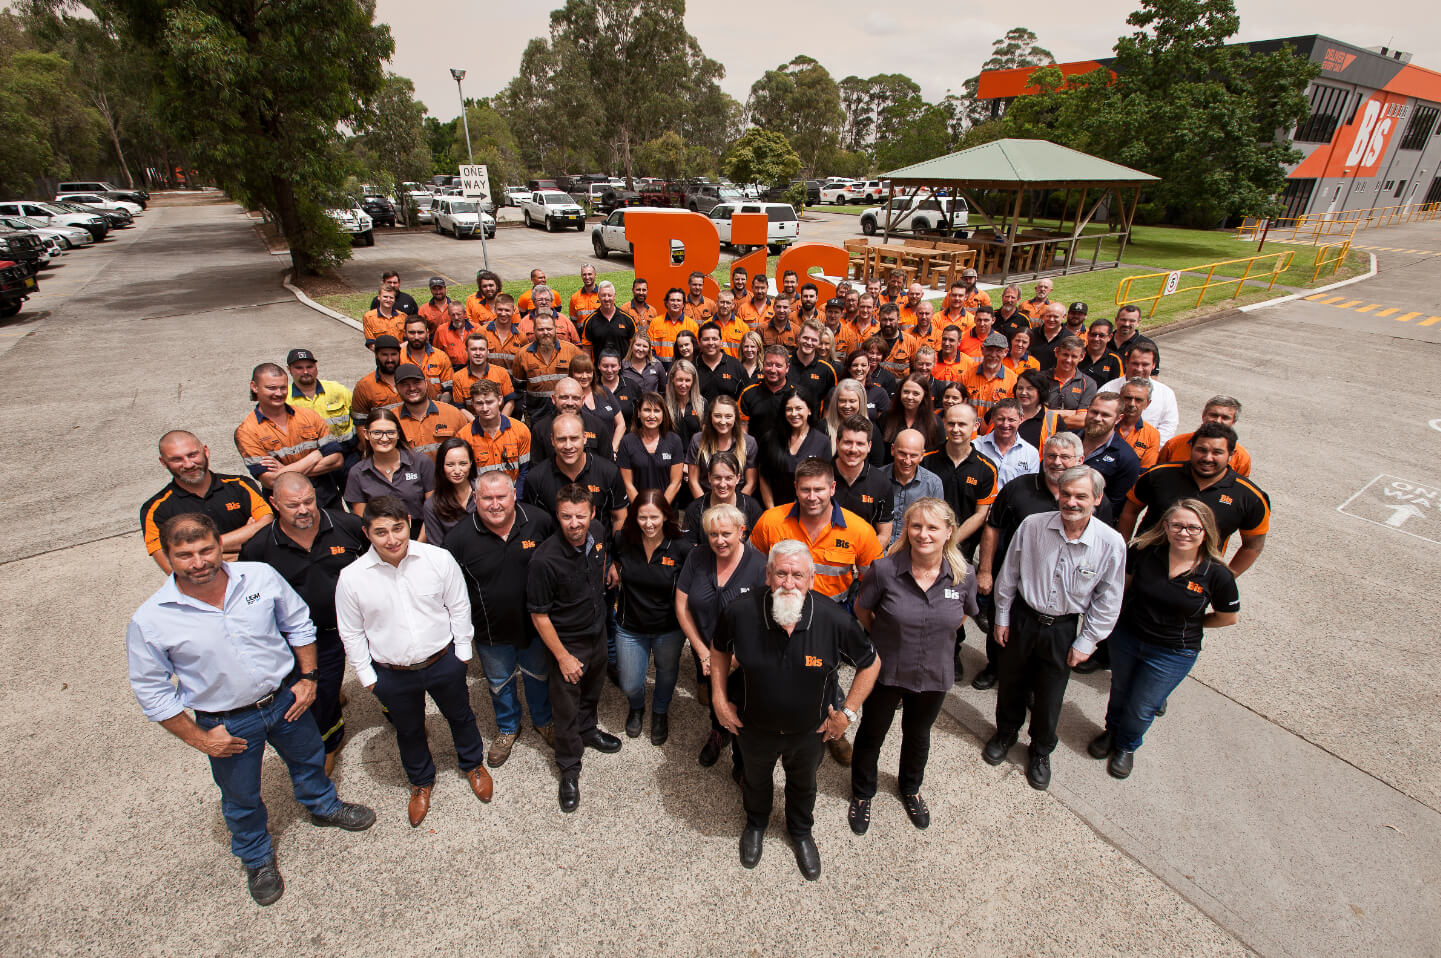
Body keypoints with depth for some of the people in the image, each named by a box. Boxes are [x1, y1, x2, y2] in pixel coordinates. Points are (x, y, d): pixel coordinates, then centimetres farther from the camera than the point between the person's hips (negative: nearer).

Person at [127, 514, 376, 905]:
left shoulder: (261, 576, -18)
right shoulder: (149, 622, -21)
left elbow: (298, 623, -1)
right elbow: (151, 691, -9)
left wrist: (307, 677, -4)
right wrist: (198, 738, -9)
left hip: (285, 699, 2)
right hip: (226, 723, -1)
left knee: (308, 758, 27)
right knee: (241, 799, 22)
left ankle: (324, 806, 59)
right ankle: (257, 858, 52)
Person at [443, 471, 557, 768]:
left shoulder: (539, 520, -18)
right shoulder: (460, 535, -20)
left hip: (535, 623, 1)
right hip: (490, 631, 0)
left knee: (539, 674, 24)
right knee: (499, 682, 24)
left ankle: (543, 720, 53)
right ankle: (507, 729, 52)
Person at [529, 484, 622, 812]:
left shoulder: (598, 532, -14)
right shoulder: (544, 560, -32)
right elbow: (539, 615, -21)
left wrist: (609, 567, 1)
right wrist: (563, 656, -17)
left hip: (598, 631, 6)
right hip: (567, 642, -5)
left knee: (592, 690, 28)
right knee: (567, 708, 11)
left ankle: (588, 730, 56)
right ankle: (569, 769, 34)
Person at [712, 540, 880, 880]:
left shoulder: (835, 620, -31)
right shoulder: (740, 612, -29)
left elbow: (870, 663, -11)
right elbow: (719, 650, -6)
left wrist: (848, 713, -10)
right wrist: (719, 699, -8)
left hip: (810, 731, 0)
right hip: (754, 727, 0)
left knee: (803, 783, 30)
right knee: (756, 779, 30)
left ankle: (801, 832, 62)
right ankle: (756, 824, 64)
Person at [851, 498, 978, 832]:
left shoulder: (964, 576, -16)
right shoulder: (884, 570, -24)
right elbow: (861, 609, -6)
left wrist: (936, 640, 2)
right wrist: (885, 638, -1)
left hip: (934, 675, 2)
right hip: (885, 670, -2)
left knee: (918, 735, 27)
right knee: (871, 734, 18)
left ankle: (910, 788, 57)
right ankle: (862, 794, 47)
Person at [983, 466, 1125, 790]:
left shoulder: (1112, 543, -17)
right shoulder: (1032, 525, -17)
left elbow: (1107, 602, -5)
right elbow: (1009, 575, -3)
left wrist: (1086, 642, -3)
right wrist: (1002, 617, 2)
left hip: (1063, 629, 0)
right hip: (1022, 618, 1)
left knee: (1049, 697, 16)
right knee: (1011, 684, 20)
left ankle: (1041, 751, 44)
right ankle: (1005, 733, 48)